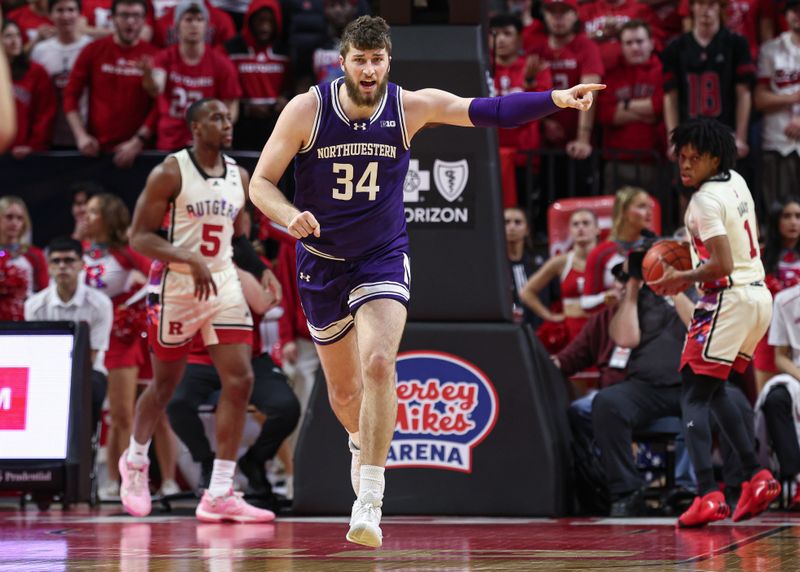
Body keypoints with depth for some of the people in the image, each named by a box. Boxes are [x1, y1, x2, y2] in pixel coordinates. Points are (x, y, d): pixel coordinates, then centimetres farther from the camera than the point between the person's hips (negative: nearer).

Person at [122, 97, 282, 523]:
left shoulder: (239, 177, 8)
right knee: (165, 384, 9)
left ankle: (219, 495, -8)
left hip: (223, 283, 5)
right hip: (176, 284, -5)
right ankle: (135, 462, 38)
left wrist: (262, 271, 2)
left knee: (239, 381, -9)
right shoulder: (170, 173, -11)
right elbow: (139, 236, -13)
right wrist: (190, 260, -25)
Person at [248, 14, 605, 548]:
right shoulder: (306, 110, -14)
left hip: (383, 258, -1)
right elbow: (261, 183, -9)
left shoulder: (410, 107, -12)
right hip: (322, 263, 1)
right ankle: (361, 443, 50)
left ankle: (370, 499, -22)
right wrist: (291, 217, -30)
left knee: (379, 364, -25)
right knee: (344, 388, 14)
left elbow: (488, 111, -18)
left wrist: (554, 99, -31)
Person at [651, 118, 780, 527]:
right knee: (714, 391, 21)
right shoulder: (736, 182, 13)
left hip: (729, 298, -9)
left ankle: (707, 495, -21)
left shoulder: (706, 201, -15)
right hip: (759, 295, 9)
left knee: (694, 396, -9)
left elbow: (723, 266, -23)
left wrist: (683, 278, -9)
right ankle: (756, 477, 13)